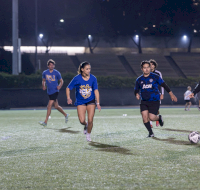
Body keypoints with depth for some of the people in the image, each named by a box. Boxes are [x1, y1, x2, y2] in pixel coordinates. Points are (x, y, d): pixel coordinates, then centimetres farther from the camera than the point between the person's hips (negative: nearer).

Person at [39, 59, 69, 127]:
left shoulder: (57, 73, -5)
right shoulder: (45, 73, 5)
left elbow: (61, 81, 5)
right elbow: (43, 80, 18)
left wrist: (60, 86, -15)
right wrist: (43, 86, -2)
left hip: (55, 91, -5)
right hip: (49, 92, 5)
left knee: (49, 105, -14)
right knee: (56, 106, 13)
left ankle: (45, 122, -14)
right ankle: (65, 115, 37)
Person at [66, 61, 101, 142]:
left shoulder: (93, 78, -8)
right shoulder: (77, 79, -13)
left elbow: (96, 91, -5)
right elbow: (68, 88, -5)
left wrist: (98, 103, -11)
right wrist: (68, 98, -21)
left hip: (91, 101, 1)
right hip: (80, 102, -1)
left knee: (90, 120, -8)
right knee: (82, 120, -12)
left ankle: (88, 134, 19)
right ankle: (86, 125, 26)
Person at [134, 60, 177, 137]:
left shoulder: (155, 77, -2)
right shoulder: (139, 80, 6)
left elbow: (164, 85, 4)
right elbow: (136, 90, 16)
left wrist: (171, 94, 3)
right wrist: (137, 94, -7)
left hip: (154, 101, -3)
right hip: (144, 101, 3)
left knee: (151, 117, -14)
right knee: (144, 116, -13)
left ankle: (159, 117, 23)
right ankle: (150, 133, 5)